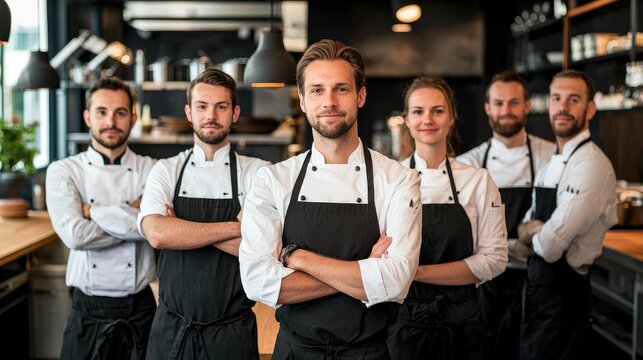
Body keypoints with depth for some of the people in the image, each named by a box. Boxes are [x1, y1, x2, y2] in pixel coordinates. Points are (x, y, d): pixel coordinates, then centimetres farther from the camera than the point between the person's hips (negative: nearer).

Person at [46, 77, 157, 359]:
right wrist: (133, 217, -12)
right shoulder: (63, 171, -3)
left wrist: (92, 210, -14)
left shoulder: (152, 170, -2)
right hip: (88, 313, 0)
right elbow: (76, 235, -18)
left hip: (140, 311, 0)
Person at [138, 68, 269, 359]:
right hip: (172, 327, 2)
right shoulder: (166, 171, 1)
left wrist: (182, 227, -14)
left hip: (233, 330, -1)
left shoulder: (257, 172, -5)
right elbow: (156, 234, -17)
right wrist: (237, 227, -17)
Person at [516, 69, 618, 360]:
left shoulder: (591, 164, -20)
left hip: (563, 295, -8)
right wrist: (531, 232, -9)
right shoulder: (550, 164, 10)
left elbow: (550, 245, -25)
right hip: (538, 287, 9)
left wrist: (531, 234, -3)